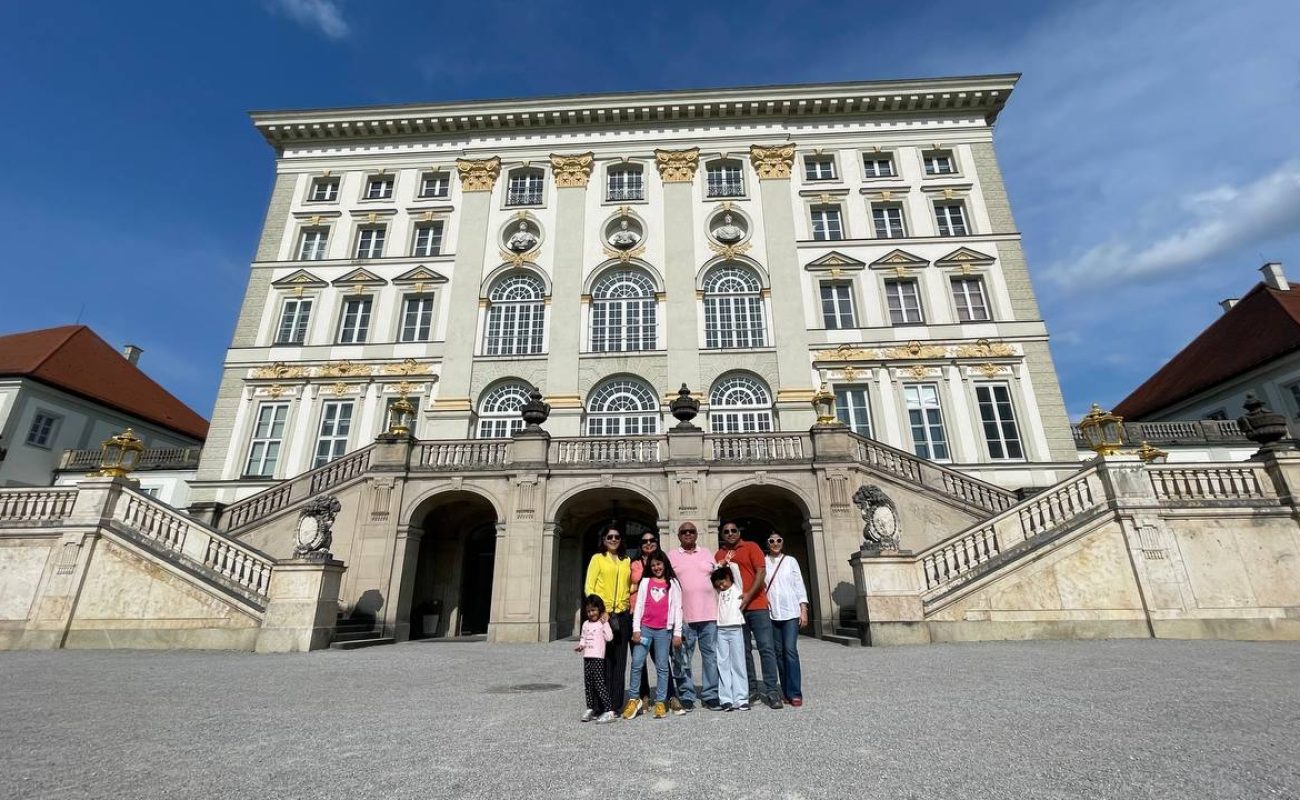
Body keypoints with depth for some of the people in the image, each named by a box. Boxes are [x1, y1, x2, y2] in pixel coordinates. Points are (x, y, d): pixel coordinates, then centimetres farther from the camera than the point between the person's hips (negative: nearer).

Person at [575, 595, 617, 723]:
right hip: (587, 657, 7)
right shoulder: (586, 624, 13)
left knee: (599, 684, -10)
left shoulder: (603, 623, -5)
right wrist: (580, 645, 3)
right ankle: (590, 709, 23)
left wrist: (605, 623, -18)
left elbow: (609, 637, -15)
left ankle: (609, 711, -7)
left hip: (598, 657, -7)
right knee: (588, 684, 11)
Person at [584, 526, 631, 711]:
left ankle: (615, 704, 14)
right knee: (602, 659, -3)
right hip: (602, 614, -4)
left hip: (622, 615, 4)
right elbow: (588, 587, -2)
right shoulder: (597, 558, 4)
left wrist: (630, 607, 4)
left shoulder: (626, 561, 16)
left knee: (619, 660, 5)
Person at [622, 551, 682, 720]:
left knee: (662, 666, 3)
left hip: (664, 630, -1)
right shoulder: (645, 582, 9)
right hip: (645, 628, 1)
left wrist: (677, 633, 0)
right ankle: (633, 699, 10)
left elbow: (677, 608, 4)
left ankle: (660, 702, 11)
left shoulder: (672, 583, 6)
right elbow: (638, 605, 6)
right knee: (637, 663, -3)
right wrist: (636, 629, 0)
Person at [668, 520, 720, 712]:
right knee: (682, 658, 2)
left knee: (711, 654, 4)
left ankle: (710, 695, 14)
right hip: (683, 615, -2)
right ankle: (686, 697, 13)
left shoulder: (707, 554, 14)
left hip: (709, 613, 2)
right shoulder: (671, 555, 6)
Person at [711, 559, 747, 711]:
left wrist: (728, 562, 12)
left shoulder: (737, 587, 8)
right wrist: (721, 564, 9)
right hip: (720, 631, 3)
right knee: (723, 665, 0)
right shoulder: (718, 592, 16)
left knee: (738, 664, 0)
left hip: (735, 629, -3)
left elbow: (735, 569, -4)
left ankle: (741, 699, 2)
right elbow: (709, 574, 11)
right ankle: (726, 699, 1)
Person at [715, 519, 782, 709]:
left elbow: (761, 571, -7)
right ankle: (752, 690, 17)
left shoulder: (751, 547, 2)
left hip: (756, 605, -3)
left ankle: (771, 691, 2)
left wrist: (749, 595, -14)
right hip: (734, 608, 3)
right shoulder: (719, 555, 11)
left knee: (766, 648, -4)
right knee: (743, 651, 8)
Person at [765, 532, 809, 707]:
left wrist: (804, 610, -2)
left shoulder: (791, 561, 6)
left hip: (791, 611, -1)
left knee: (790, 650, -8)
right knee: (778, 652, 5)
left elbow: (799, 586, 5)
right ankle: (786, 692, 14)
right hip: (771, 613, 1)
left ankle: (795, 693, -4)